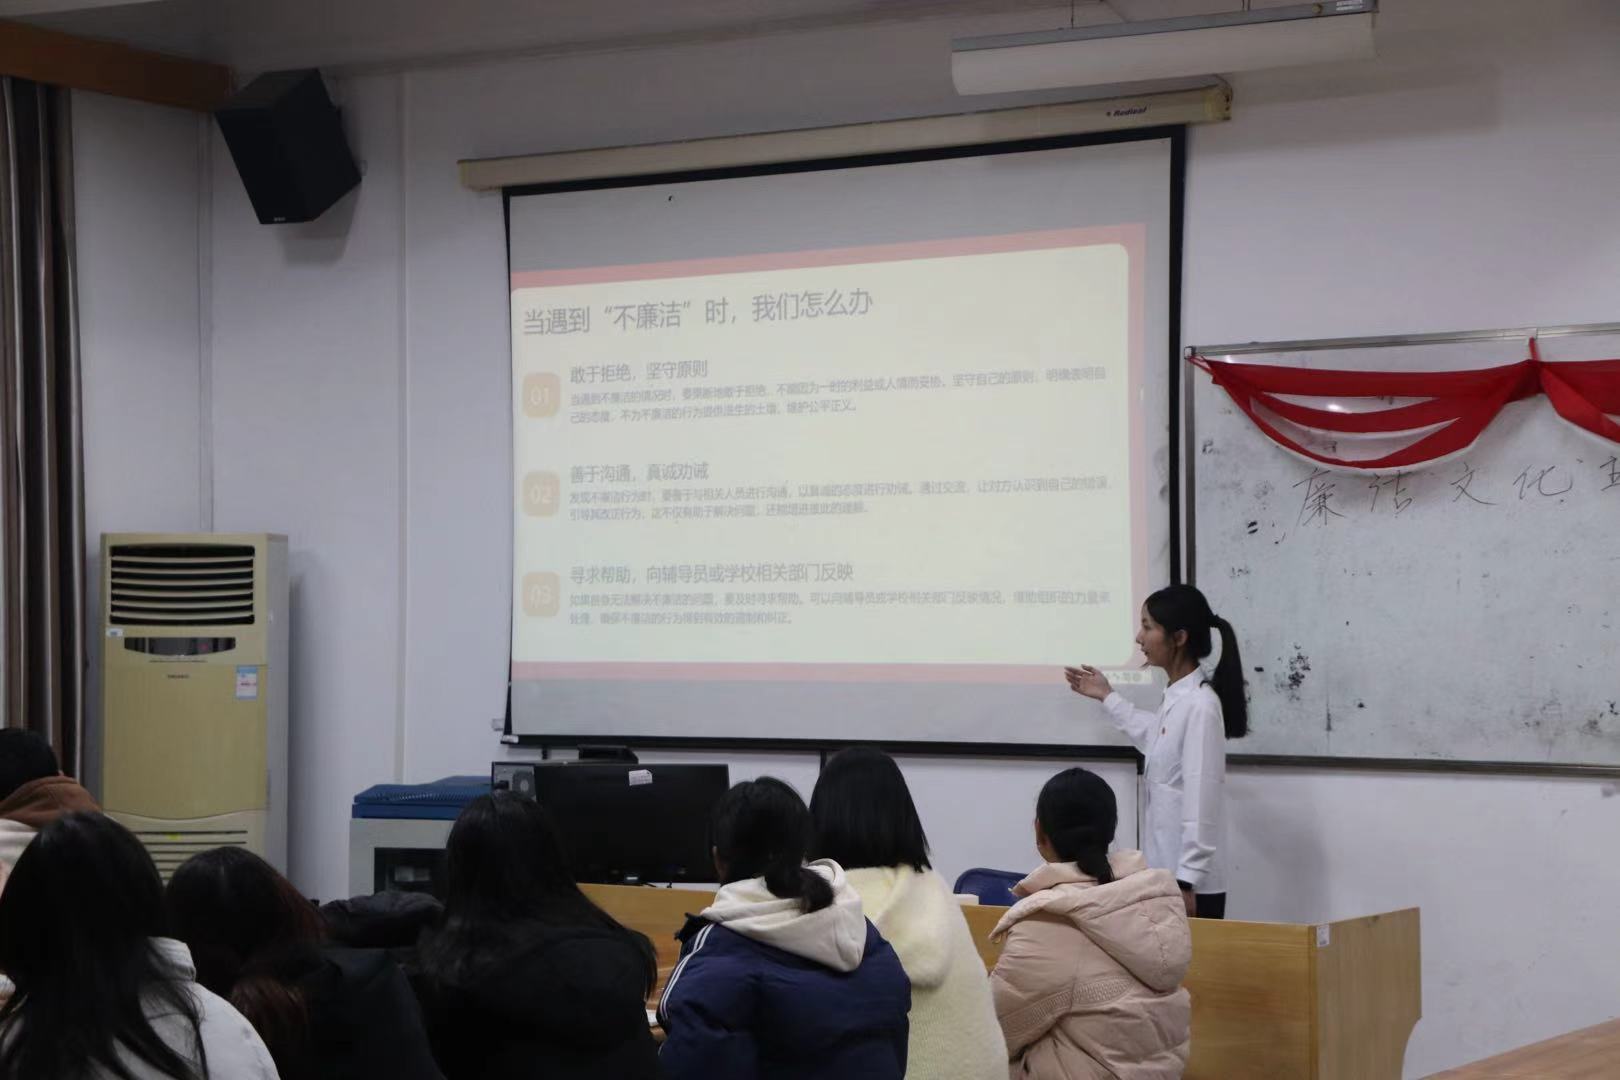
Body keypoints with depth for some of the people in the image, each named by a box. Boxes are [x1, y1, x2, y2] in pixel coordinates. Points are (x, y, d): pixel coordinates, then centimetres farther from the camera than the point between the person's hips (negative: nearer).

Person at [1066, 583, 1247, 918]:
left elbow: (1201, 799, -20)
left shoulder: (1199, 705, -17)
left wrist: (1186, 882, -21)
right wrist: (1107, 698, 44)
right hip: (1167, 874, 9)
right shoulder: (1176, 699, 11)